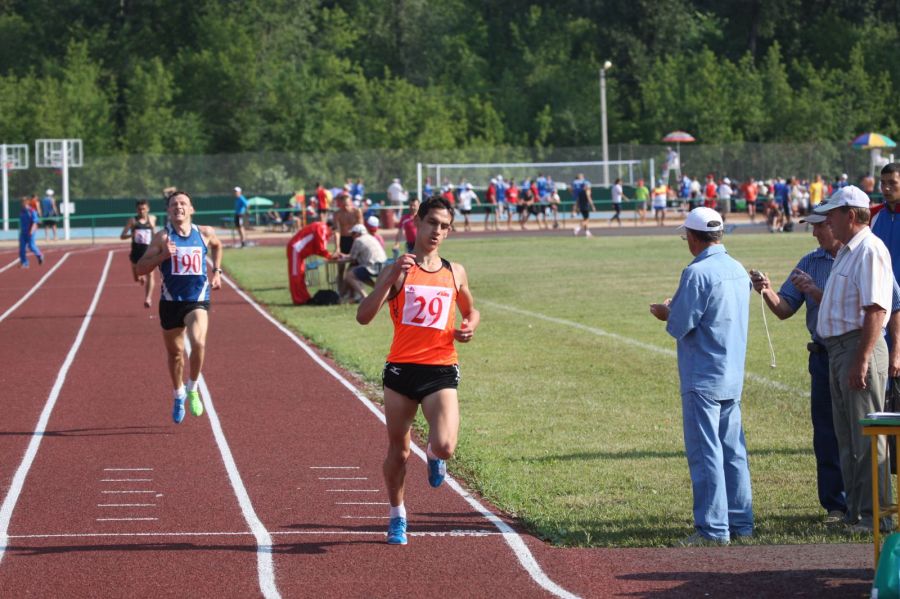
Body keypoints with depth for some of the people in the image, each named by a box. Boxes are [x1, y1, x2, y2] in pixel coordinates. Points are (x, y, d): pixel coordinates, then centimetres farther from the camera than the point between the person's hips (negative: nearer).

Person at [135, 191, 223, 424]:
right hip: (171, 302, 0)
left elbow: (217, 246, 27)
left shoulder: (205, 233, 2)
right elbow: (140, 269, -8)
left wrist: (216, 271, 17)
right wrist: (162, 255, -21)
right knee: (175, 353, 13)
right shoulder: (162, 237, -5)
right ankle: (178, 395, 38)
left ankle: (192, 389, -2)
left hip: (197, 300, 0)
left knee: (198, 343, -25)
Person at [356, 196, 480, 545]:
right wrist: (392, 276, -20)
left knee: (445, 447, -18)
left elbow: (471, 311, 28)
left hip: (441, 371, 1)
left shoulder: (455, 273, 10)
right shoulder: (398, 270, 1)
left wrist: (469, 327, 4)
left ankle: (433, 454, 20)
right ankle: (397, 516, 29)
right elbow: (364, 317, -10)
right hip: (401, 369, -1)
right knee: (398, 450, 8)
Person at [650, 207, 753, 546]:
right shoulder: (739, 271, 9)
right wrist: (678, 309, 19)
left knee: (705, 453, -5)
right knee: (733, 451, 13)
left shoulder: (697, 273, -17)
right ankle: (740, 521, 17)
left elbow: (680, 327, -15)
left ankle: (713, 528, -5)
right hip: (734, 377, 8)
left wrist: (666, 314, 6)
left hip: (703, 378, -8)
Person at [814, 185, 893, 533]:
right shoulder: (846, 252, 18)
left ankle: (874, 514, -5)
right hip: (838, 348, 11)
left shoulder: (869, 250, -14)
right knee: (846, 437, 13)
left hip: (859, 347, -11)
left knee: (866, 436, -8)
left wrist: (862, 360, -25)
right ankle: (855, 510, 19)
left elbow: (876, 310, -21)